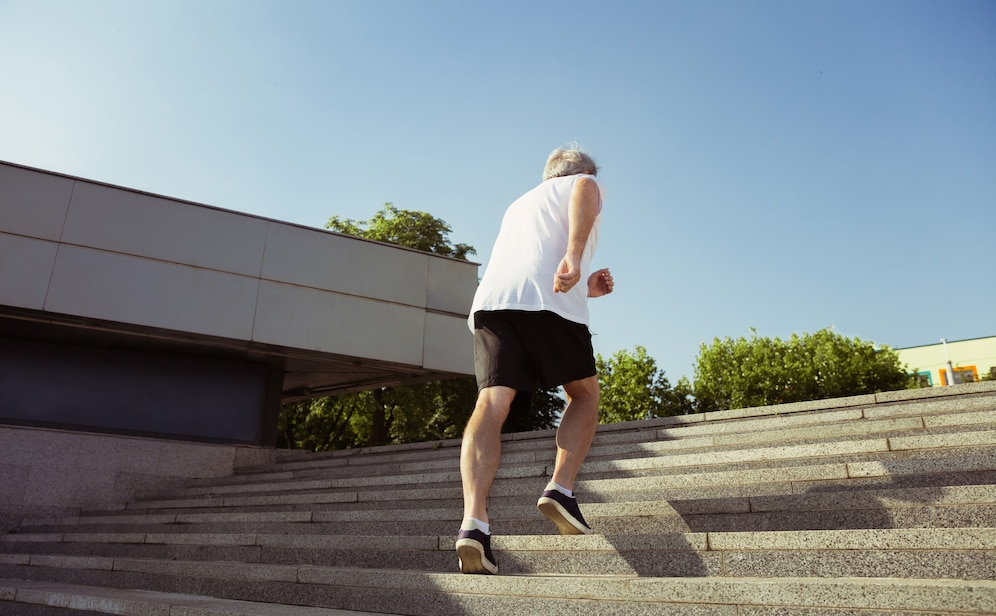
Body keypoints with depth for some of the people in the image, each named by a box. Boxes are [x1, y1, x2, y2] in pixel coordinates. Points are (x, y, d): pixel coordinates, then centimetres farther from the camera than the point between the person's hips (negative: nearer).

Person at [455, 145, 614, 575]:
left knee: (492, 404, -8)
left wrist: (583, 287, 43)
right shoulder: (586, 182, 24)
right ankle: (560, 489, -3)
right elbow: (585, 190, -4)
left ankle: (473, 520, -25)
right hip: (548, 299, -4)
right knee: (584, 394, 14)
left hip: (490, 299, 5)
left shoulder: (519, 204, 42)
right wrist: (574, 256, -20)